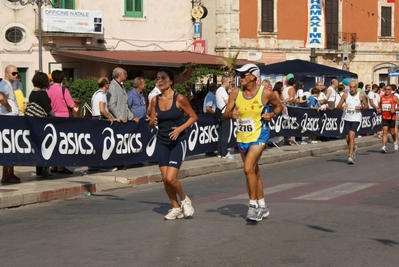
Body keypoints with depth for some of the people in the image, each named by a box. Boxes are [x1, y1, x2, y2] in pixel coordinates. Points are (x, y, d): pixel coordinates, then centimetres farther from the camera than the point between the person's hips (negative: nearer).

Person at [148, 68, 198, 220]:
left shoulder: (179, 98, -11)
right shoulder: (155, 100, 1)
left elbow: (193, 117, -4)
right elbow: (151, 123, 9)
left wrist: (180, 128, -17)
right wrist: (152, 122, -14)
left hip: (178, 142, -5)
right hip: (162, 143, 5)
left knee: (170, 178, -14)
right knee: (165, 179, 3)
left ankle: (185, 200, 14)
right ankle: (176, 208, 21)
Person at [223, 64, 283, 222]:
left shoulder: (265, 93, -11)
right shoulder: (236, 93, -1)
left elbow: (279, 106, 6)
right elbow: (225, 115, 1)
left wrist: (272, 114, -14)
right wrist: (231, 114, -21)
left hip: (258, 136, -5)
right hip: (242, 137, 6)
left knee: (248, 168, -21)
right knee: (254, 172, 15)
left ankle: (253, 204, -8)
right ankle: (262, 207, 27)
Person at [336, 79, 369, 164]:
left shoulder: (361, 96, -4)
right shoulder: (345, 95, 0)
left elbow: (367, 106, 6)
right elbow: (338, 106, 2)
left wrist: (361, 107, -15)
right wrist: (342, 107, -21)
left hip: (356, 119, -3)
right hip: (347, 119, 3)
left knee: (351, 136, -20)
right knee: (347, 139, 10)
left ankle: (350, 157, -19)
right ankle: (353, 148, 44)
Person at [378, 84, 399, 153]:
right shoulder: (382, 97, 6)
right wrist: (379, 109, 2)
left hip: (392, 117, -2)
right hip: (384, 117, 2)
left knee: (392, 131, 9)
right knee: (384, 131, -8)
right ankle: (384, 147, -14)